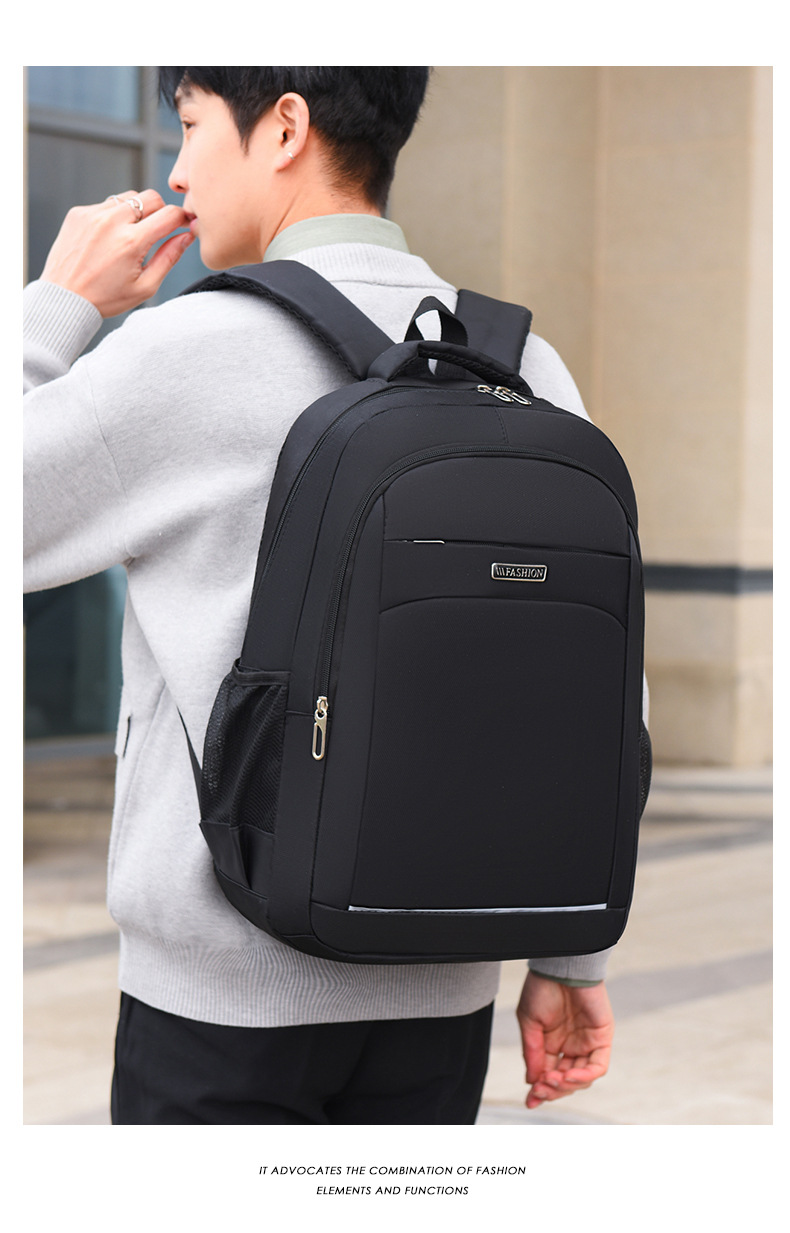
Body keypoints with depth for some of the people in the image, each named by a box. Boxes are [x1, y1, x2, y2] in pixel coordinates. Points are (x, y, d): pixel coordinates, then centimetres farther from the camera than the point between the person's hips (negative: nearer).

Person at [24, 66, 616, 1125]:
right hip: (440, 989, 5)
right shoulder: (529, 374, 2)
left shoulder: (188, 352, -13)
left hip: (224, 983, -5)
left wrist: (60, 307, 6)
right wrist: (575, 956, 11)